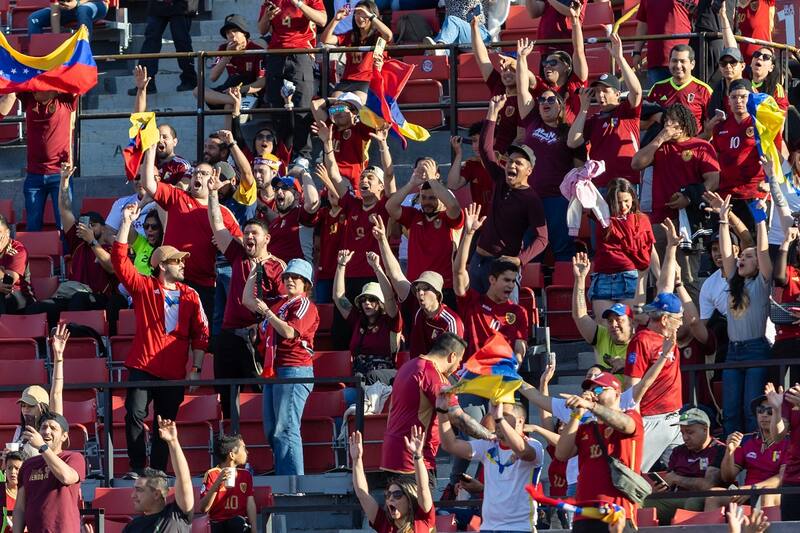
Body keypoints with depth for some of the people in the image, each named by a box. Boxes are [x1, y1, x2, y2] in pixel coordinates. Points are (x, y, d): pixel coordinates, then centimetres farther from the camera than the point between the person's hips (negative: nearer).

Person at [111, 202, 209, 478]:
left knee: (165, 423, 5)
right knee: (135, 415, -14)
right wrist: (126, 224, -13)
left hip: (174, 372, 2)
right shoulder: (143, 287, 3)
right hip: (143, 367, -2)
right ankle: (137, 468, -7)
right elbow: (120, 261, -7)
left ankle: (158, 471, 12)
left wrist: (196, 368, 2)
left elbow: (200, 334, 9)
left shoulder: (190, 296, 9)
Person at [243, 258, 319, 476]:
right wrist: (255, 271, 22)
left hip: (294, 370, -10)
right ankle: (282, 479, 16)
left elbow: (289, 332, -19)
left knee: (285, 429, -16)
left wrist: (267, 312, -11)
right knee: (272, 431, 11)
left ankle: (294, 481, -19)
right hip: (274, 370, 10)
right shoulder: (278, 302, 19)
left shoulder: (305, 305, -5)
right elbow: (248, 301, 27)